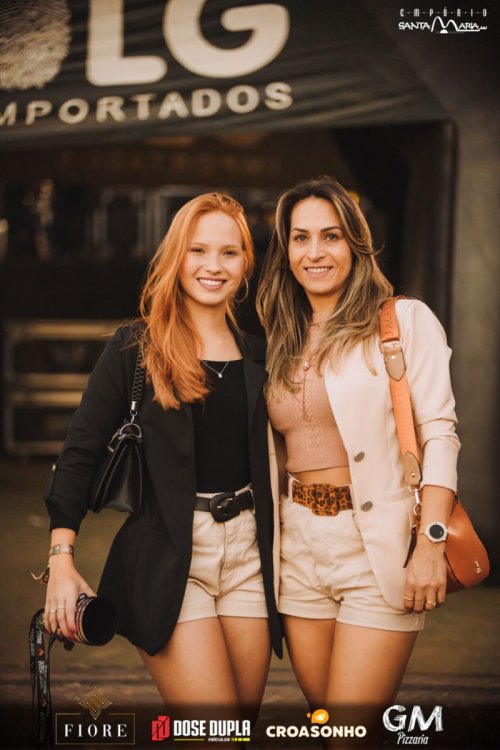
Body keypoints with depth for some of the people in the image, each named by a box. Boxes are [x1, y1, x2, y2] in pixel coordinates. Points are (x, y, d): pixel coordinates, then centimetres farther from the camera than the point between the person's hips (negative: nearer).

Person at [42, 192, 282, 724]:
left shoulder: (256, 356, 10)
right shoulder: (136, 347, -2)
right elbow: (81, 451, -5)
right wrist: (62, 560, -13)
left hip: (248, 555, 5)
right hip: (165, 559, -4)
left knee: (245, 717, 11)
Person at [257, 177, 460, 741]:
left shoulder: (405, 320, -3)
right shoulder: (281, 340, 13)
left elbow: (439, 435, -9)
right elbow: (277, 451, 15)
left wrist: (431, 546, -18)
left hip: (379, 548, -5)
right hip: (300, 550, 5)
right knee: (323, 712, 13)